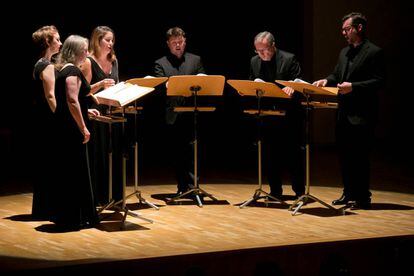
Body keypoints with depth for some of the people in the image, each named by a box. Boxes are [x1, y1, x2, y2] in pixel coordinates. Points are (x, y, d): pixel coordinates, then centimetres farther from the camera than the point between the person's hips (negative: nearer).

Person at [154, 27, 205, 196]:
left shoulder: (195, 60, 13)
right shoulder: (161, 64, 9)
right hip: (173, 115, 1)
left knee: (191, 149, -8)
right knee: (177, 152, 6)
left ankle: (191, 186, -5)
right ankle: (182, 187, 13)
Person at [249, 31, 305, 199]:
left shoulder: (289, 59, -7)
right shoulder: (254, 62, 8)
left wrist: (291, 90, -34)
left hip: (288, 116, -5)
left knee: (293, 154, 0)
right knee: (270, 155, 8)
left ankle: (299, 191, 10)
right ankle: (275, 191, 17)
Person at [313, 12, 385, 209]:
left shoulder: (374, 52, -7)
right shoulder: (344, 52, 17)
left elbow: (378, 81, -13)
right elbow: (336, 75, 21)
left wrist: (353, 86, -21)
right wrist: (326, 81, -1)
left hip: (361, 114, -8)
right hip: (344, 112, 8)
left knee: (359, 156, -5)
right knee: (344, 155, 11)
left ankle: (362, 197, 2)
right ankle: (349, 193, 20)